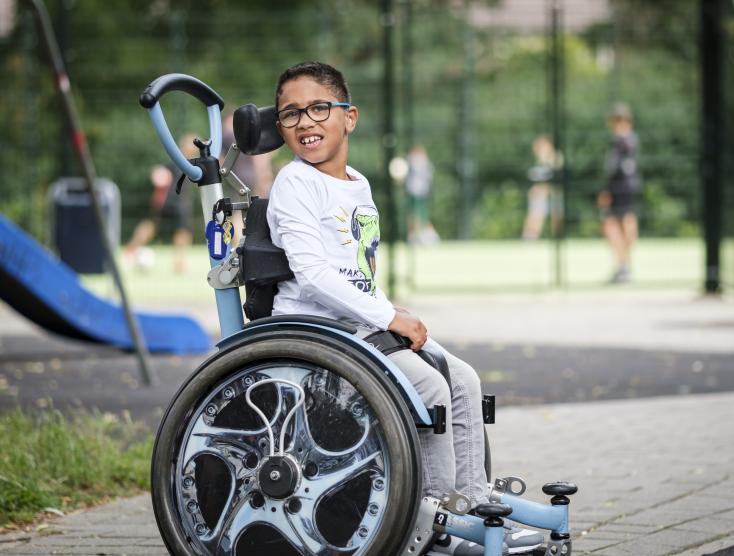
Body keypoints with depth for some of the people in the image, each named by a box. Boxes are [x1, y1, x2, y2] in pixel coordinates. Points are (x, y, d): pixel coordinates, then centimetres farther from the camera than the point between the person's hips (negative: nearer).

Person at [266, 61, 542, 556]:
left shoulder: (359, 187, 18)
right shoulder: (295, 183, -9)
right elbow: (311, 273, -20)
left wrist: (400, 321, 8)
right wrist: (389, 319, -20)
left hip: (365, 329, 9)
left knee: (462, 378, -1)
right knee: (427, 386, -21)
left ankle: (473, 504, 3)